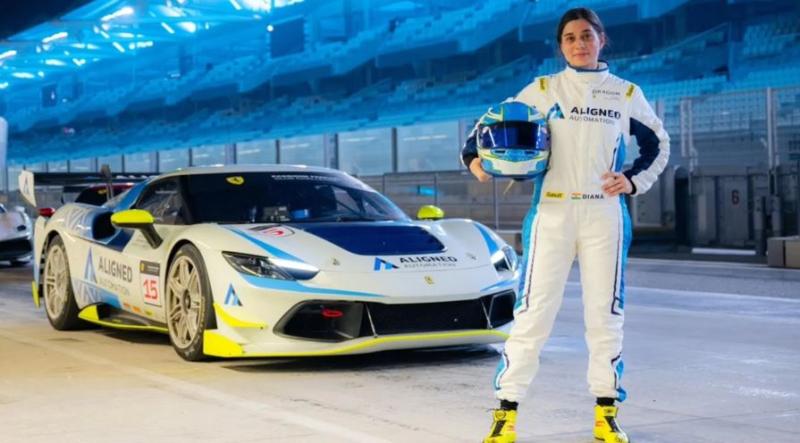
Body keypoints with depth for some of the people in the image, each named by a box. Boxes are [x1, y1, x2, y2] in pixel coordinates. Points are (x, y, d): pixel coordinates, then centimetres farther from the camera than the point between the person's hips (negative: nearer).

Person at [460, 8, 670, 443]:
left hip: (605, 216, 2)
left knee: (605, 314, 5)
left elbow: (658, 144, 17)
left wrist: (634, 180, 1)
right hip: (551, 214, -1)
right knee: (532, 312, -5)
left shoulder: (625, 94, 8)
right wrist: (474, 157, -10)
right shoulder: (542, 90, 5)